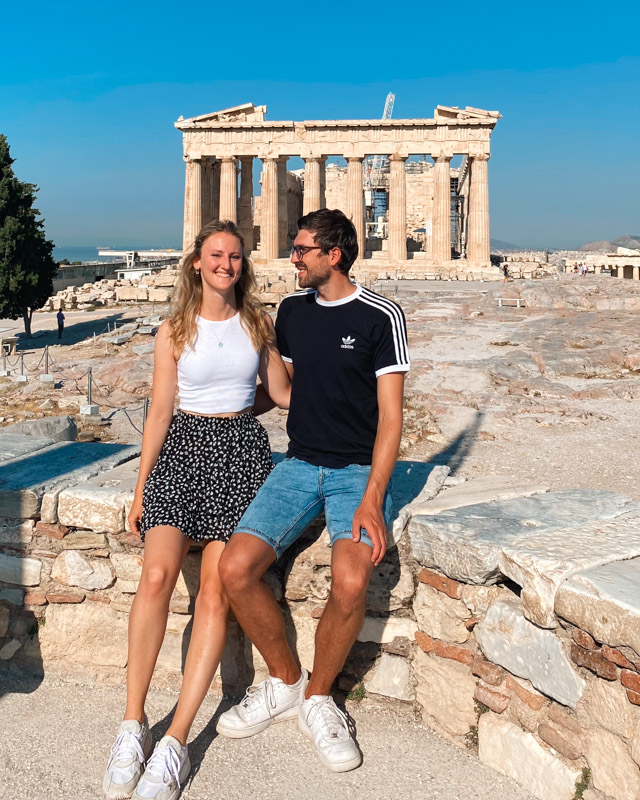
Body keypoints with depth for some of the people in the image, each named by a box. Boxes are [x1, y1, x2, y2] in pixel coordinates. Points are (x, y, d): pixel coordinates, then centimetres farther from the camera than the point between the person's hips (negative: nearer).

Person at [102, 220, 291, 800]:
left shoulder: (258, 323, 10)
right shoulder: (174, 332, 6)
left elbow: (284, 393, 17)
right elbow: (160, 411, 6)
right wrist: (140, 487, 4)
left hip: (241, 448, 0)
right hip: (183, 446, 0)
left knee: (215, 591, -13)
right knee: (157, 574, -22)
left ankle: (176, 743, -8)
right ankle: (133, 725, -7)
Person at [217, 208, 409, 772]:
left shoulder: (381, 318, -5)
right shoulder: (291, 311, 11)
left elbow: (390, 416, -9)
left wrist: (372, 498, -19)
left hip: (359, 469, -4)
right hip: (299, 465, 5)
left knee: (350, 584, -30)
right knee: (235, 567, -19)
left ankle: (317, 698, 0)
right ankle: (285, 682, 7)